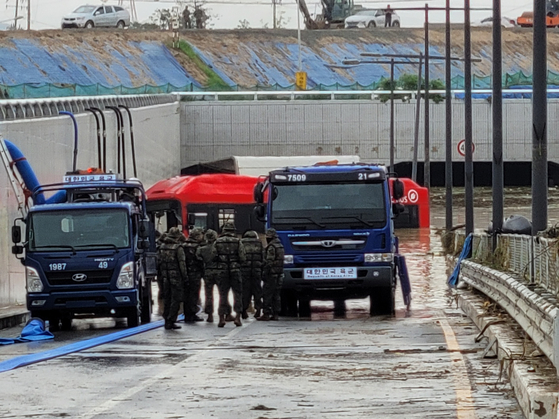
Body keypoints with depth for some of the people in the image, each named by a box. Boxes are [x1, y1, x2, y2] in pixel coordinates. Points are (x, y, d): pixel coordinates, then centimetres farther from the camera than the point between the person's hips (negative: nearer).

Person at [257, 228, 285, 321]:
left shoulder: (271, 247, -14)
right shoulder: (281, 246, 15)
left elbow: (269, 262, -19)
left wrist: (264, 273, -16)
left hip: (271, 274, -9)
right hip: (279, 274, 9)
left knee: (267, 295, -6)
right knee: (276, 295, 11)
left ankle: (266, 314, -7)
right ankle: (275, 314, 11)